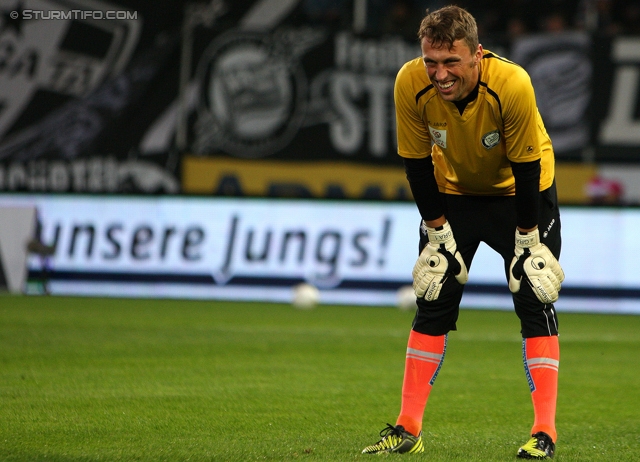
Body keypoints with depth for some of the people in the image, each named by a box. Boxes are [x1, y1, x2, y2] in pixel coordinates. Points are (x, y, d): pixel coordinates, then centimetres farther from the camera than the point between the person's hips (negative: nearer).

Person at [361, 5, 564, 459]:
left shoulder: (512, 84, -35)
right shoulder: (411, 84, -27)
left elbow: (527, 167, -24)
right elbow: (417, 163, -13)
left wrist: (527, 242, -18)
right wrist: (437, 234, -11)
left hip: (520, 190, -2)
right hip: (454, 190, 2)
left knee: (535, 301, -11)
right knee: (433, 303, -1)